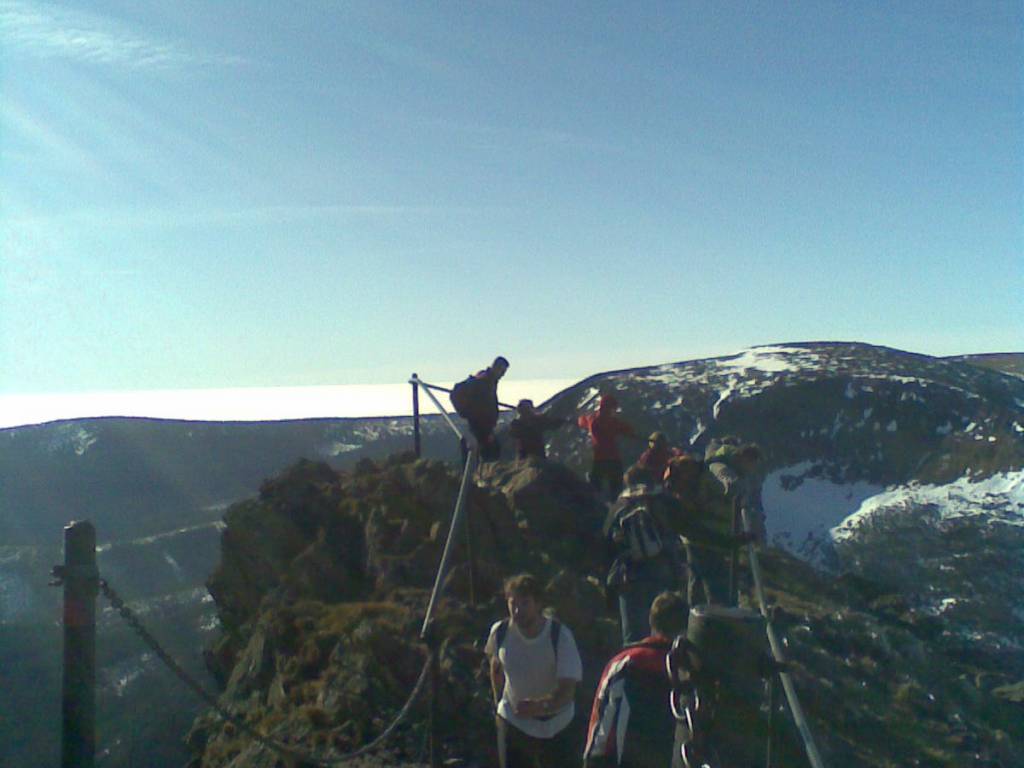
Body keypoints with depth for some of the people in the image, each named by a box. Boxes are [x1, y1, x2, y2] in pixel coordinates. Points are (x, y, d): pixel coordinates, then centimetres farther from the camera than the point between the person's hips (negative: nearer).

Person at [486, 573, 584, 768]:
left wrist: (541, 706, -45)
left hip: (556, 725, -1)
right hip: (512, 722, 2)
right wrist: (498, 704, 13)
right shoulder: (500, 631, -14)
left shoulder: (560, 635, -24)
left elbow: (567, 691, -27)